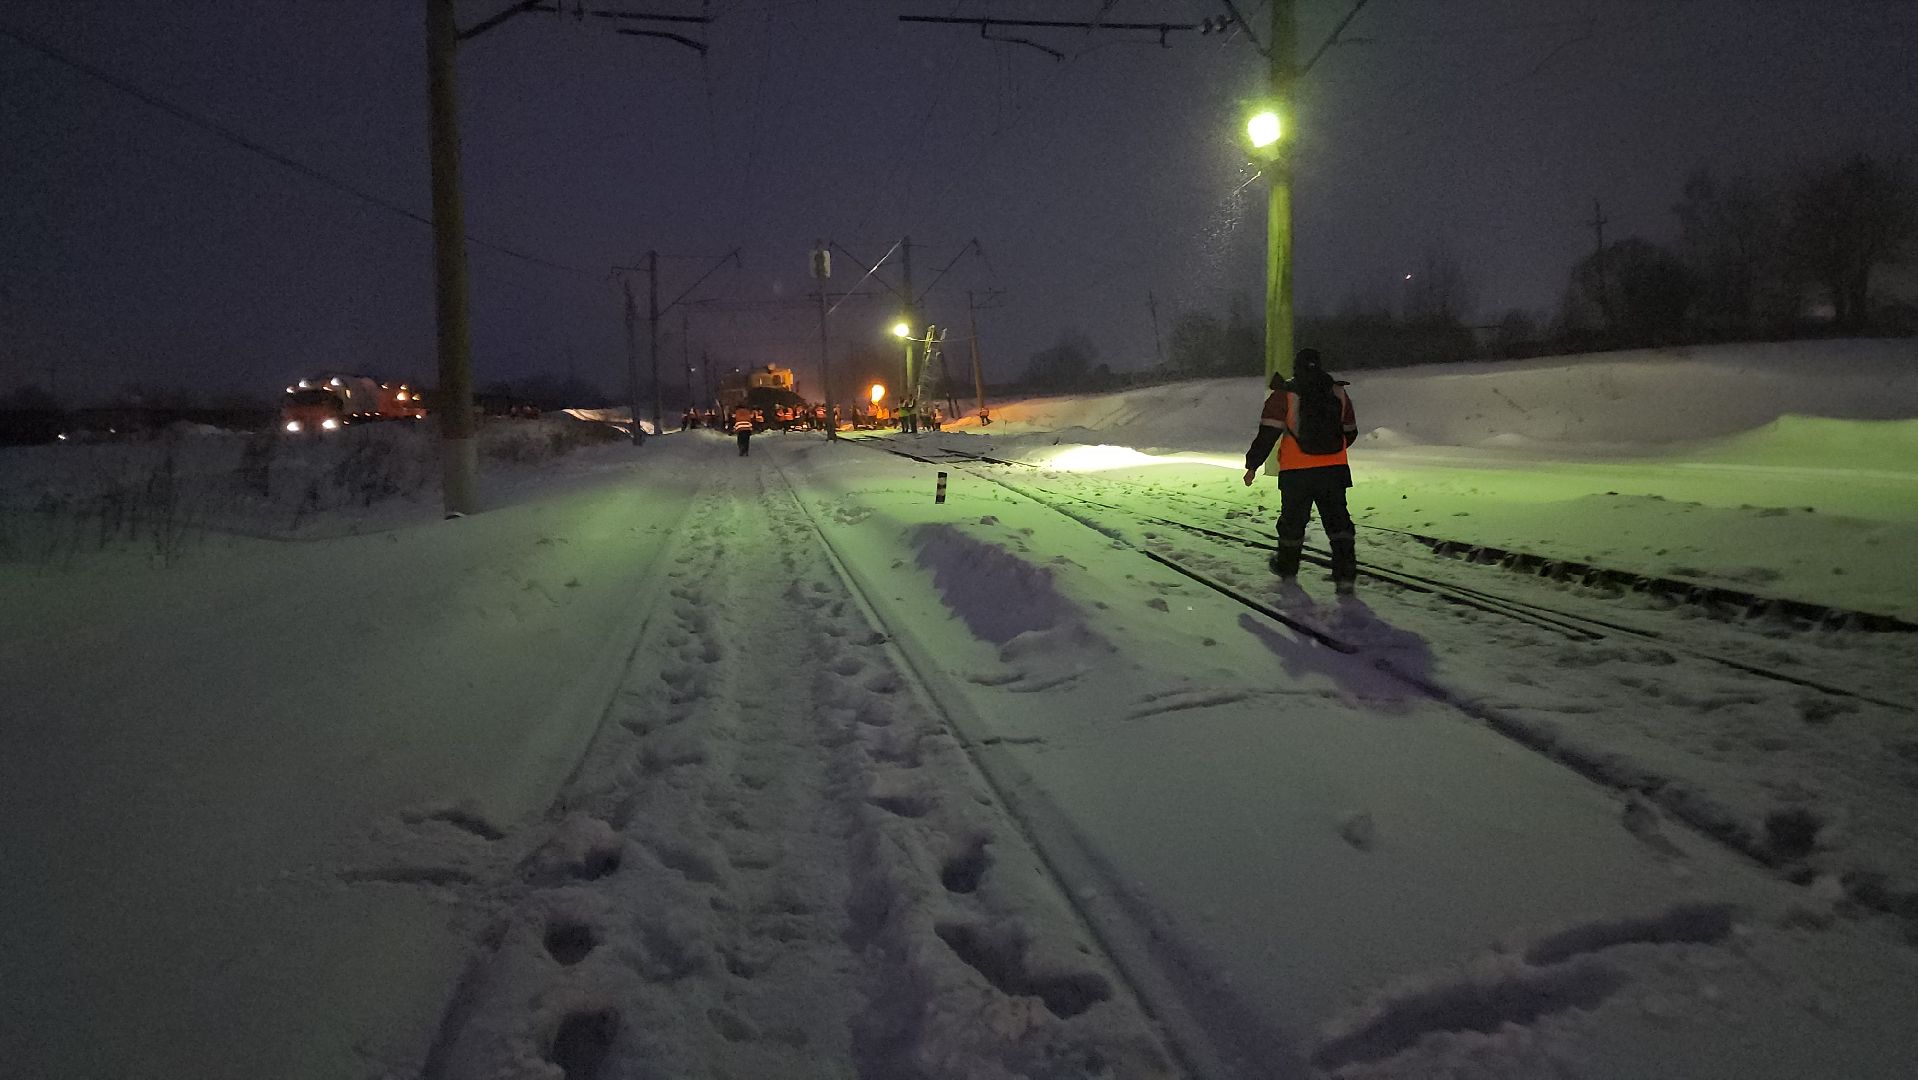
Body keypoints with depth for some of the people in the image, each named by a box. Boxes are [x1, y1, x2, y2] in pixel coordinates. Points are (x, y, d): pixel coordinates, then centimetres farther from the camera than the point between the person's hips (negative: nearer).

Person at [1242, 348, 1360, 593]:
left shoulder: (1285, 394, -4)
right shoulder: (1338, 392, 8)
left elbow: (1268, 433, -10)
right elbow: (1350, 432, 18)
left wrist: (1253, 465, -4)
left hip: (1297, 473, -2)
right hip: (1335, 470, 2)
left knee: (1292, 520, 15)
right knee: (1338, 520, 5)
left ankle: (1287, 567, 32)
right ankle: (1345, 574, -4)